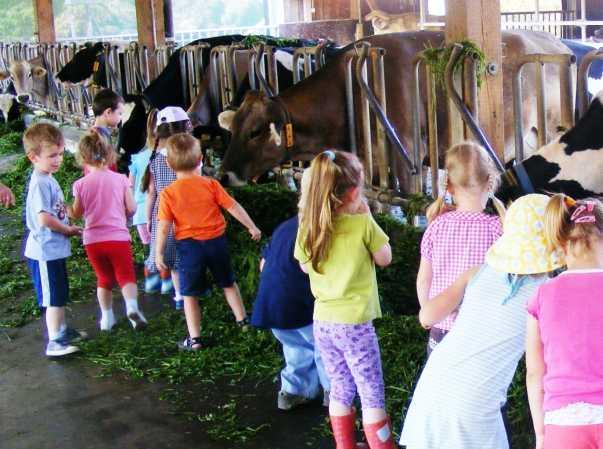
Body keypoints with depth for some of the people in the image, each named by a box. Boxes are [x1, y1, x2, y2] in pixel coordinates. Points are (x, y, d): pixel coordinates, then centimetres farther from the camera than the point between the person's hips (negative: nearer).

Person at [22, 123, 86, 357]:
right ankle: (54, 342, 5)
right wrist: (68, 229, -14)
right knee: (53, 298, -2)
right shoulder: (40, 183, -21)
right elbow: (44, 218, -29)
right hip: (46, 250, -10)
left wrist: (67, 225, 3)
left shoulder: (48, 179, 9)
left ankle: (62, 331, 36)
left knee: (60, 295, 22)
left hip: (55, 248, 10)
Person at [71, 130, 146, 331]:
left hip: (93, 239, 2)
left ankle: (107, 317, 25)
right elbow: (131, 209, -2)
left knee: (104, 279, 19)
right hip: (118, 237, -1)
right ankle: (132, 306, -20)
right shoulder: (120, 179, -6)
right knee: (126, 276, 6)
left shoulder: (80, 184, -6)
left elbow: (76, 214, 4)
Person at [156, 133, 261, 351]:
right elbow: (233, 207, -2)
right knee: (228, 283, 22)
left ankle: (194, 338, 8)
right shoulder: (210, 184, -5)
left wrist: (159, 253, -3)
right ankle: (242, 320, 33)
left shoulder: (168, 193, -10)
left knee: (189, 294, 8)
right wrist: (251, 227, 9)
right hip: (216, 241, 2)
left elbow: (164, 227, -11)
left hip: (189, 245, -2)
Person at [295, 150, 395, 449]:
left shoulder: (308, 228, -3)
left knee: (340, 391, 20)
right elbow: (385, 259, -1)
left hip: (323, 323, 5)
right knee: (372, 396, 7)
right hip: (355, 323, -5)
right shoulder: (363, 225, -17)